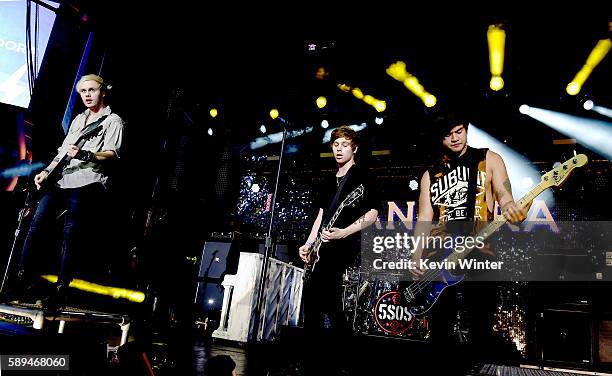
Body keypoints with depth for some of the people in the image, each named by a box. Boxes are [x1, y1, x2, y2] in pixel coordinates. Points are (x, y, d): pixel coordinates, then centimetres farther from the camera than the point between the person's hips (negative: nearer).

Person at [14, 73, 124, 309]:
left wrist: (85, 155, -24)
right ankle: (22, 275, 3)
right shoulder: (78, 120, 27)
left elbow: (112, 154, -9)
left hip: (88, 182, -6)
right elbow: (63, 151, 26)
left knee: (71, 233, -9)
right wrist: (47, 171, 12)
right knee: (37, 223, -4)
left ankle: (61, 286, -3)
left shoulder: (113, 120, 5)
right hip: (62, 180, 7)